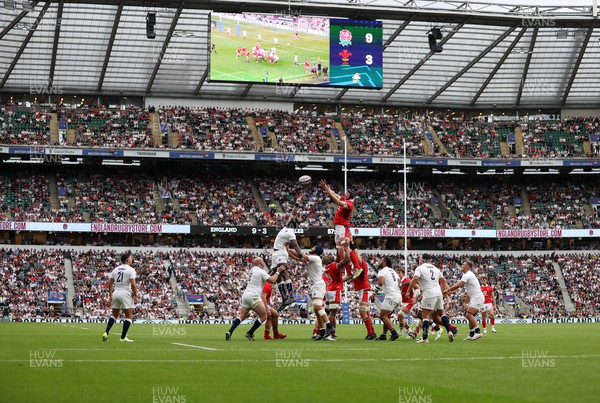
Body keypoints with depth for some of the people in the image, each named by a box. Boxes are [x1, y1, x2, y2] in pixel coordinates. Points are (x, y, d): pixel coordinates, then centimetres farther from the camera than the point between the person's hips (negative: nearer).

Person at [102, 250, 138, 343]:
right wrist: (136, 295, -8)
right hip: (125, 293, -6)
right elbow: (133, 284, -16)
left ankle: (106, 333, 4)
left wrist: (110, 295, 18)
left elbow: (110, 283, 11)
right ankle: (123, 337, 1)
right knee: (129, 316, 4)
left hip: (116, 293, 6)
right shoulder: (130, 270, -7)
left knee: (114, 315, 18)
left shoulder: (115, 269, 11)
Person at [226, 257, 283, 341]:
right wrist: (278, 272, 2)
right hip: (253, 296, -8)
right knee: (263, 316, 3)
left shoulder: (252, 270, 17)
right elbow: (272, 280, -11)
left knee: (242, 316, 8)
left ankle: (229, 332, -8)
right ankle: (250, 333, 2)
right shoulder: (261, 271, -7)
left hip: (246, 295, 8)